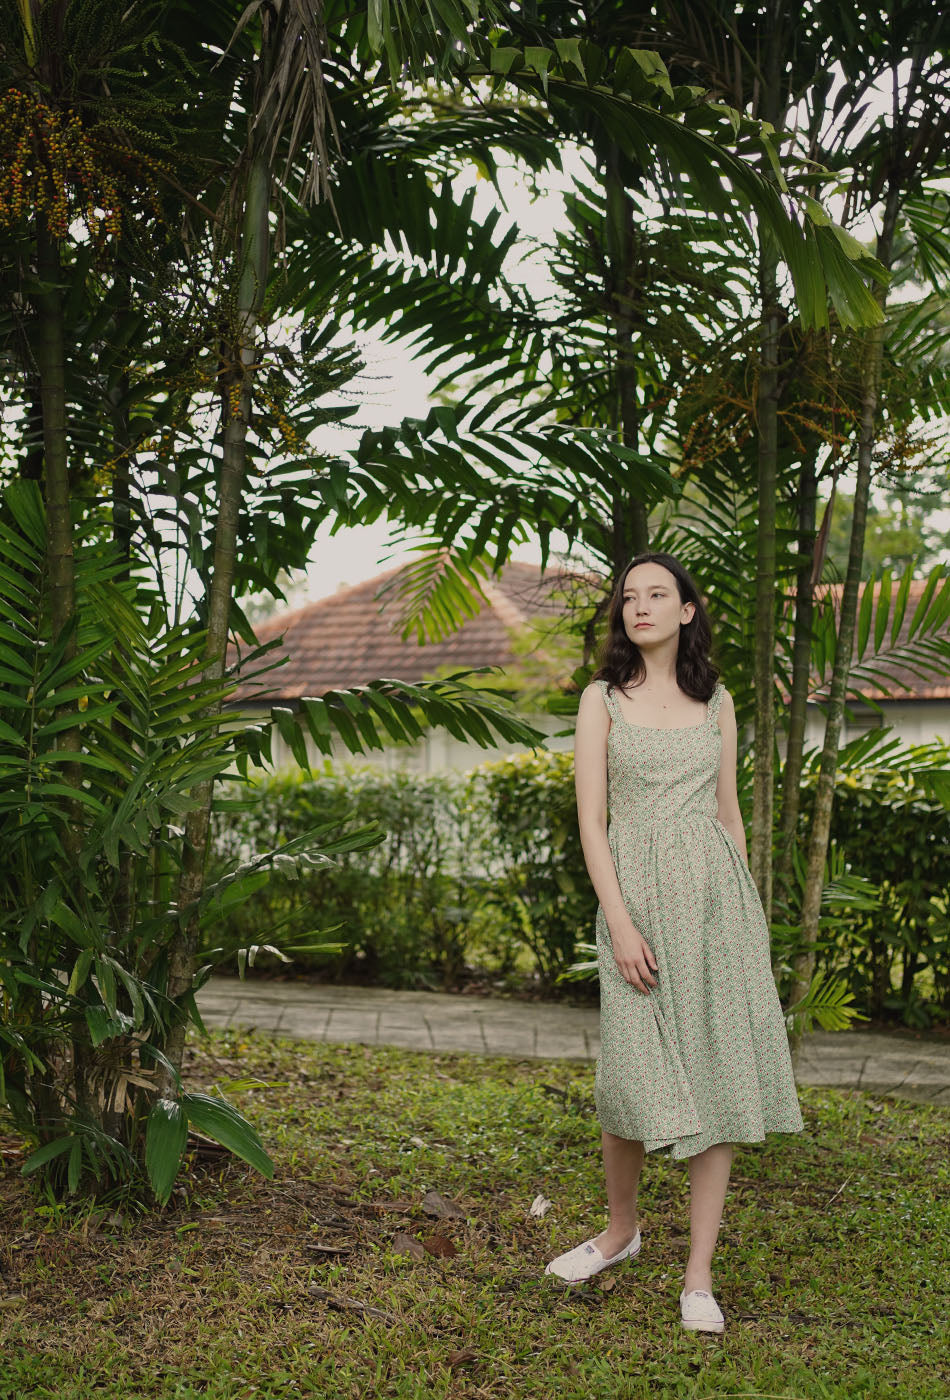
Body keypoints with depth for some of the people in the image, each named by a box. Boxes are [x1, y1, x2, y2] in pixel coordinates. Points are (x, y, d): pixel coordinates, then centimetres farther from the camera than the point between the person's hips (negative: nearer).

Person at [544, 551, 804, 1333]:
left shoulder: (716, 701, 11)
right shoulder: (603, 699, 3)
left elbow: (728, 812, 15)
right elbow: (591, 820, -3)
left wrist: (743, 910, 10)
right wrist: (619, 922, -12)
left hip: (714, 889, 2)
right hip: (638, 892, -2)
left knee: (719, 1073, -1)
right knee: (634, 1074, -2)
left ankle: (699, 1276, 7)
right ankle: (621, 1230, 26)